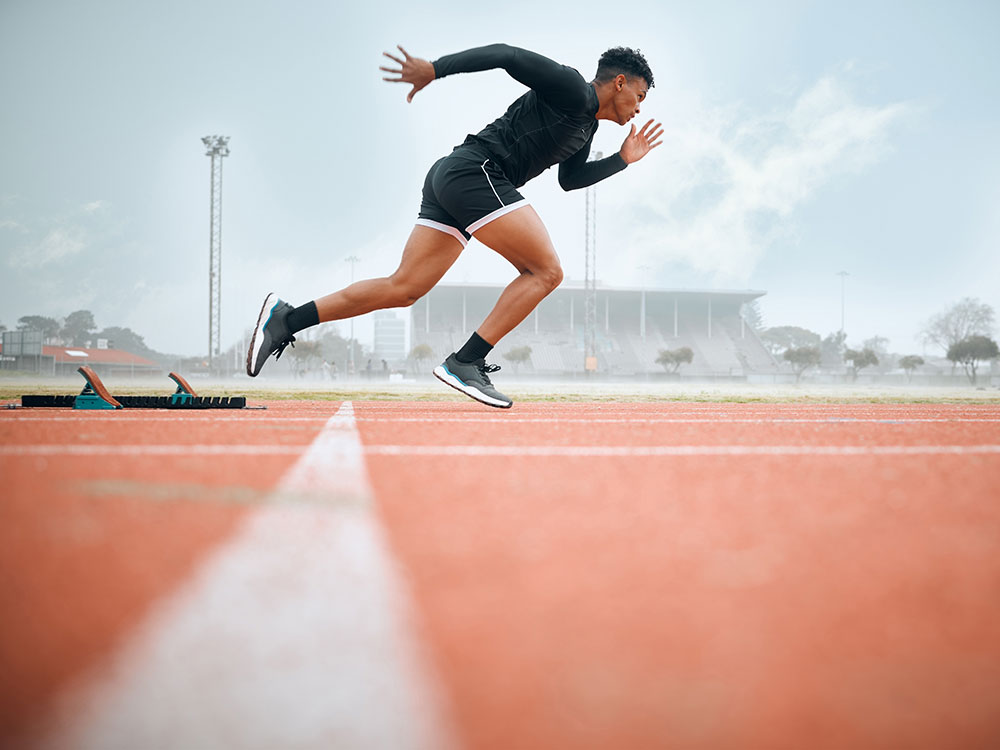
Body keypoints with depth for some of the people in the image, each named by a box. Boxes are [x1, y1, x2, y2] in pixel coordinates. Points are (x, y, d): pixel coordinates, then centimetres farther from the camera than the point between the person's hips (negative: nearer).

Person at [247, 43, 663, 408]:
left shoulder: (587, 125, 25)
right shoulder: (572, 90, -4)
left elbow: (569, 179, 37)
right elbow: (505, 54, -11)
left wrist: (623, 159, 28)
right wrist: (434, 69, -17)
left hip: (449, 179, 10)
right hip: (473, 170, -10)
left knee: (404, 288, 3)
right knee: (545, 270, -10)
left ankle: (287, 318, 0)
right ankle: (465, 363, -16)